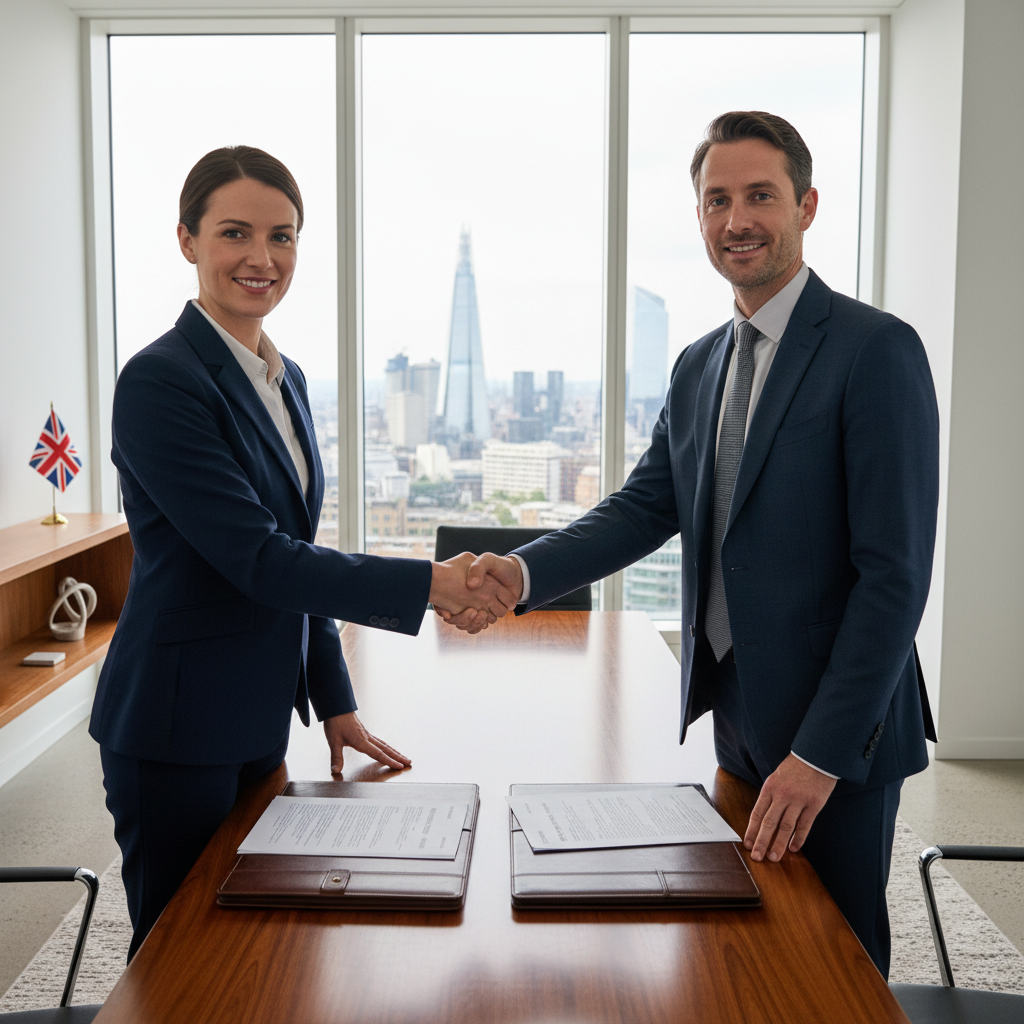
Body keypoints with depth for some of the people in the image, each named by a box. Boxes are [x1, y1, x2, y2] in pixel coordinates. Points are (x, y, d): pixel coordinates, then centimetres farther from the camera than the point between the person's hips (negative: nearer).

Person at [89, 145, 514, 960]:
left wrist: (336, 703, 14)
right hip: (177, 731, -8)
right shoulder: (160, 382, -17)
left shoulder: (286, 379, 9)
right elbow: (257, 557, -22)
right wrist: (431, 585, -21)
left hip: (260, 719, 8)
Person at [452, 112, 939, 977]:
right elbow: (645, 507, 4)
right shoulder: (698, 366, 9)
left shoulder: (877, 350, -15)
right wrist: (522, 571, -14)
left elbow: (895, 573, -19)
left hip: (836, 727, -6)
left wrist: (822, 751, -20)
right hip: (737, 712, 7)